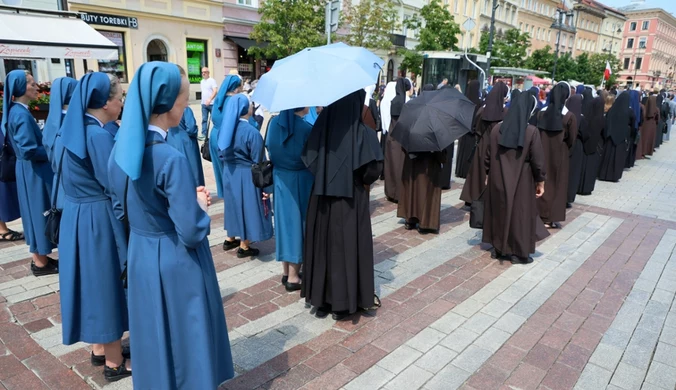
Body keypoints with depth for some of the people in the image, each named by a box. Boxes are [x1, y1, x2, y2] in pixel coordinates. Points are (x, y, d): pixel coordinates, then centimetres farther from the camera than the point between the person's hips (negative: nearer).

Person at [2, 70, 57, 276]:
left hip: (30, 171, 9)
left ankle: (39, 257, 27)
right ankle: (41, 263, 12)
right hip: (33, 173, -9)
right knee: (39, 212, 1)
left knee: (36, 212, 16)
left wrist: (49, 145, 9)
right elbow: (29, 150, -25)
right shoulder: (21, 115, -20)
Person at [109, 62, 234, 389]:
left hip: (139, 256, 7)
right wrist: (199, 205, -5)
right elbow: (190, 232, -25)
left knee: (154, 336, 24)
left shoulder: (121, 148, -2)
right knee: (184, 336, 12)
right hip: (176, 263, -7)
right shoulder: (171, 159, -26)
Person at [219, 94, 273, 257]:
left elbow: (221, 154, 8)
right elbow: (258, 162, -17)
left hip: (229, 173, 7)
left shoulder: (226, 127, -1)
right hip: (246, 176, -7)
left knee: (234, 204, 22)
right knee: (247, 207, 6)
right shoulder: (252, 132, -22)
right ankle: (244, 247, 17)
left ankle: (230, 240, 35)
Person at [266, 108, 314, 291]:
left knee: (285, 219, 15)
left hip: (280, 179, 6)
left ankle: (286, 272, 26)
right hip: (300, 181, -6)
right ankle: (293, 276, 13)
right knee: (298, 221, 5)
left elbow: (270, 148, 9)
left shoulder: (274, 123, 0)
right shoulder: (306, 128, -18)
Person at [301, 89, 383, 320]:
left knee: (322, 245, 15)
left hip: (322, 197, 3)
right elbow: (374, 168, -18)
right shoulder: (362, 132, -14)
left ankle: (321, 300, 25)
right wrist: (363, 181, 2)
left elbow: (308, 160, -3)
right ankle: (343, 303, 19)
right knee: (348, 246, 9)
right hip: (351, 198, -3)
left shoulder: (321, 127, -5)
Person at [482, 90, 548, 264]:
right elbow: (538, 160, -10)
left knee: (500, 212, 16)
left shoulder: (497, 129, -3)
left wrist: (488, 173, 17)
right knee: (520, 215, 8)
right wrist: (541, 181, 2)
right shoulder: (531, 131, -15)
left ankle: (500, 248, 26)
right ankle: (520, 253, 17)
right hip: (522, 183, -3)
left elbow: (487, 156, 4)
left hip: (498, 181, 4)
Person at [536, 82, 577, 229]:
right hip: (560, 155, -3)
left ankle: (541, 215, 18)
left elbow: (537, 133, 3)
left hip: (543, 152, 3)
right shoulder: (570, 116, -13)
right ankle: (553, 218, 10)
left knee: (543, 183, 13)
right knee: (558, 185, 7)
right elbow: (571, 140, -6)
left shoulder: (542, 112, -4)